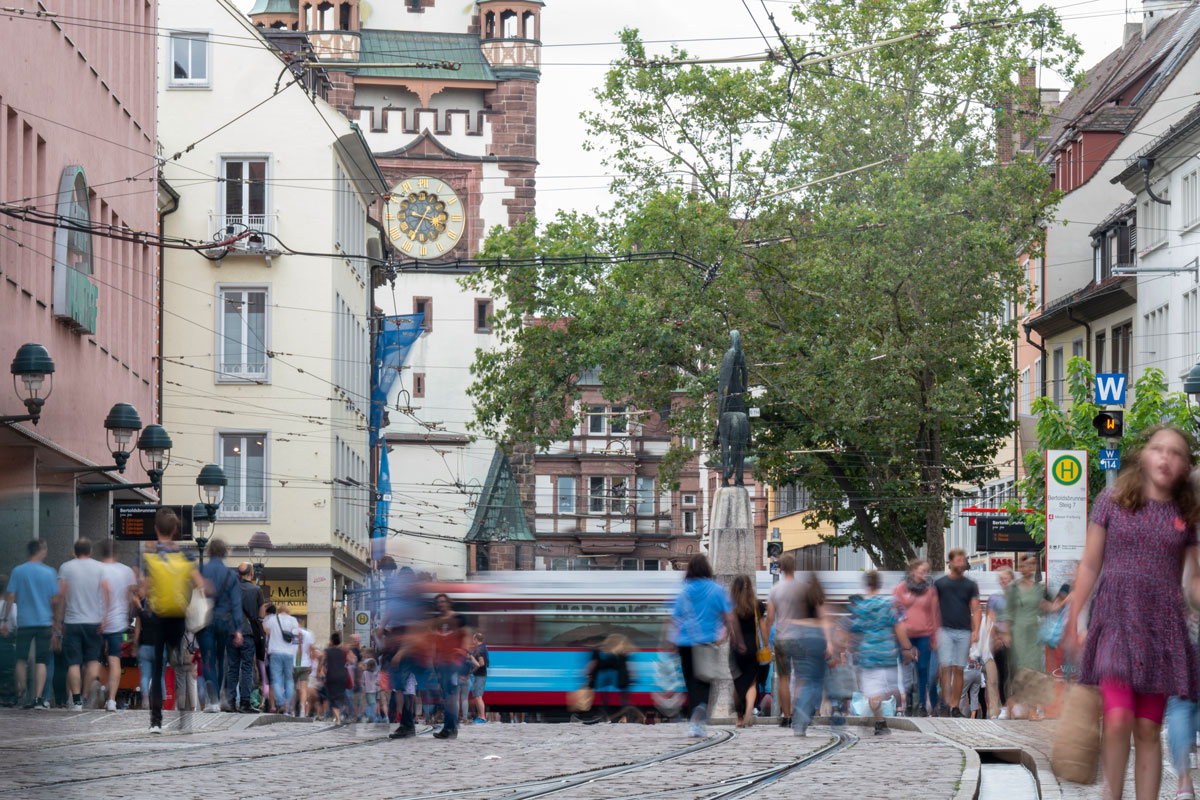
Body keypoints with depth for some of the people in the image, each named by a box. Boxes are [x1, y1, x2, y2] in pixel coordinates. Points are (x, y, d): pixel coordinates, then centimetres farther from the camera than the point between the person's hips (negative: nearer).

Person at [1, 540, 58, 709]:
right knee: (41, 661, 0)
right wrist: (56, 621, 13)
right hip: (44, 622, 0)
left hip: (24, 622, 0)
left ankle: (21, 691, 14)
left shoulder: (18, 571, -1)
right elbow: (55, 599, 1)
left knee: (21, 659, 15)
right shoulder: (49, 572, -2)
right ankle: (38, 698, -6)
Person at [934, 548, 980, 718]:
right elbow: (934, 609, 9)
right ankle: (945, 704, -13)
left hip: (964, 632, 2)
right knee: (946, 668, -13)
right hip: (945, 630, -2)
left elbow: (975, 610, 8)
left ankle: (955, 707, 6)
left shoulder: (970, 585, 11)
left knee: (958, 670, 2)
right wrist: (934, 632, 2)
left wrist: (976, 631, -5)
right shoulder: (940, 583, 7)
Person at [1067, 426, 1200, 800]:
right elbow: (1089, 565, 8)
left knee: (1148, 729, 3)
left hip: (1162, 628, 2)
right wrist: (1073, 621, 5)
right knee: (1118, 720, -18)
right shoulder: (1112, 502, 4)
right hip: (1115, 621, -2)